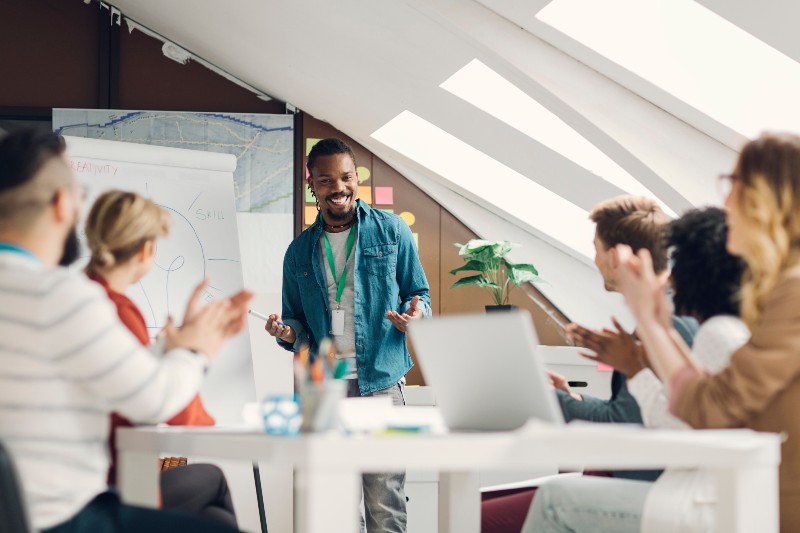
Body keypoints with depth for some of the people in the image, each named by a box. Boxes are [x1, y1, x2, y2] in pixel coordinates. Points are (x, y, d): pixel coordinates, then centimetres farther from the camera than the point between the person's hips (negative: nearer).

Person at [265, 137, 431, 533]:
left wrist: (416, 313, -14)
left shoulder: (390, 230, 6)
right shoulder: (300, 251, 13)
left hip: (381, 381, -3)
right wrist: (287, 332, -5)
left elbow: (419, 293, 9)